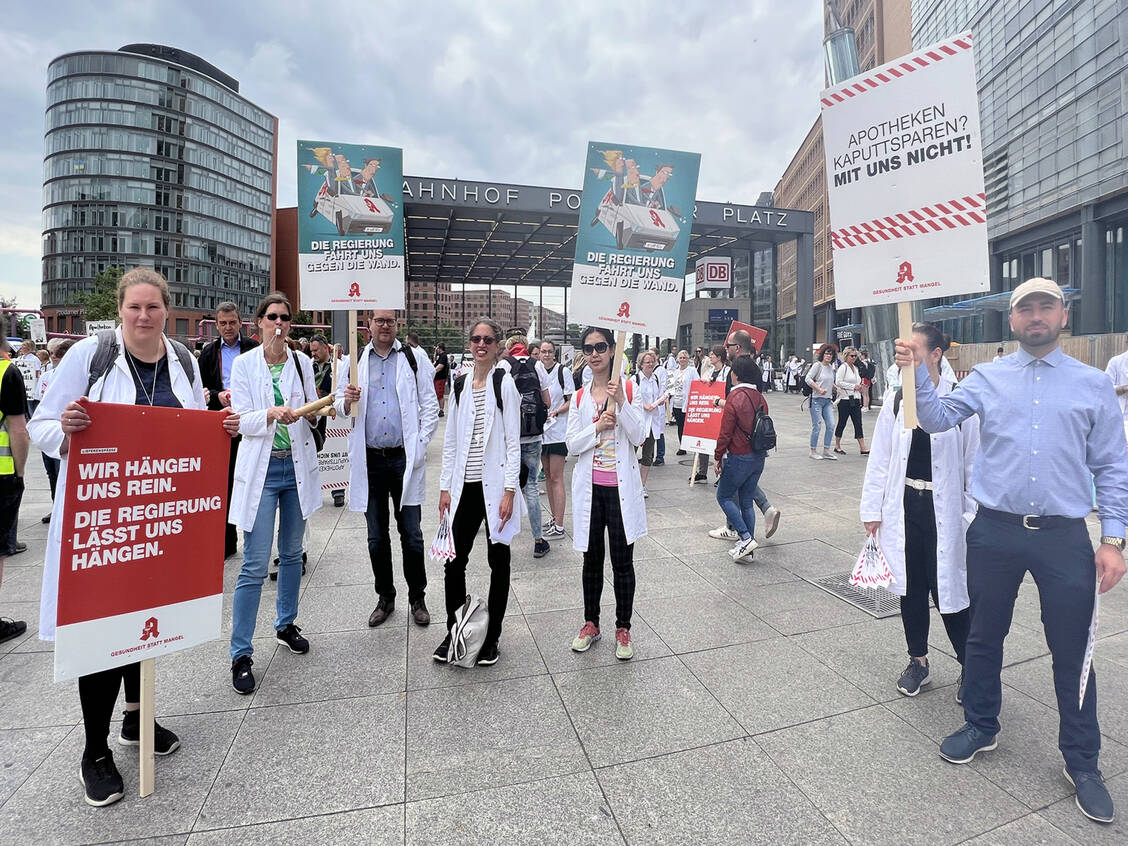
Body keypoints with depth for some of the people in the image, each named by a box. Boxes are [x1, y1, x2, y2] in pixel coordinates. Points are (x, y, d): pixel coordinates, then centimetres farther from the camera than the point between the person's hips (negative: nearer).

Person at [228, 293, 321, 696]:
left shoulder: (302, 361, 5)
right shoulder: (244, 364, -3)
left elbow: (312, 416, 9)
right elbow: (240, 421, -8)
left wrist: (314, 411, -13)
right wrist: (270, 414, -27)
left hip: (298, 466, 4)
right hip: (261, 469, -3)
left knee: (291, 553, 16)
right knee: (255, 564, -4)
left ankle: (286, 624, 35)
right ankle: (241, 654, 9)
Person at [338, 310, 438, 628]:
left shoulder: (414, 358, 3)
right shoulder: (352, 361, 7)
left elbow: (430, 405, 2)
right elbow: (340, 408, 11)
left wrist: (420, 446, -6)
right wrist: (347, 401, -12)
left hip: (405, 458, -2)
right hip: (369, 460, 2)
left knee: (412, 535, 4)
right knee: (377, 538, 12)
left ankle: (417, 598, 20)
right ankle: (385, 597, 28)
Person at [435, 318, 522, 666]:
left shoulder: (504, 383, -4)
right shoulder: (460, 384, 9)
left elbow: (513, 441, -8)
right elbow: (450, 440, 12)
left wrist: (509, 491, -14)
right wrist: (445, 487, 7)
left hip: (495, 485, -4)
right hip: (464, 487, 4)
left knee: (498, 561, 8)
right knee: (454, 560, 7)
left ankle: (491, 637, 22)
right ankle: (453, 632, 26)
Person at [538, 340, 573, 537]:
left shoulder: (563, 371, -6)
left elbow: (572, 400, -5)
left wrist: (556, 411, -19)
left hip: (558, 429, -6)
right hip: (541, 428, 6)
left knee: (556, 478, -7)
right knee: (547, 475, 13)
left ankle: (559, 526, -4)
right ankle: (553, 516, 26)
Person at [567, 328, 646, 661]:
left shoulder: (630, 389, -1)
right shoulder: (580, 397, 6)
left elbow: (638, 437, -10)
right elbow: (572, 445, 0)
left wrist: (621, 403, -20)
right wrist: (598, 426, -15)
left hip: (621, 487, -2)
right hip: (590, 487, 3)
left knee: (622, 562, 6)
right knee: (592, 559, 14)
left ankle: (623, 628, 23)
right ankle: (591, 623, 30)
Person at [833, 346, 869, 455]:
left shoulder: (855, 368, 16)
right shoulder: (843, 367, -8)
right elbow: (838, 382, -18)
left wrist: (859, 387, 13)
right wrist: (853, 386, -16)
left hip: (855, 400, 7)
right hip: (845, 400, -7)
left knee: (858, 424, 3)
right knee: (842, 423, 2)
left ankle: (863, 448, 1)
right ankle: (837, 446, 15)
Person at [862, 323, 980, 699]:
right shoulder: (895, 399, 1)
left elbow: (974, 460, -4)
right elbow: (880, 458, 4)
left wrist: (973, 515, -5)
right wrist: (873, 509, 4)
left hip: (944, 509, -3)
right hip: (904, 506, 4)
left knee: (948, 588, 4)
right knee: (910, 587, 14)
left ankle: (969, 666, 28)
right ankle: (918, 660, 33)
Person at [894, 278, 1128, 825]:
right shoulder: (987, 378, 5)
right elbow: (938, 418, -9)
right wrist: (917, 373, -24)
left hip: (1065, 536, 0)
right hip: (995, 532, 0)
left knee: (1072, 651, 8)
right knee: (983, 637, 13)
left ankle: (1081, 763, 29)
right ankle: (981, 727, 35)